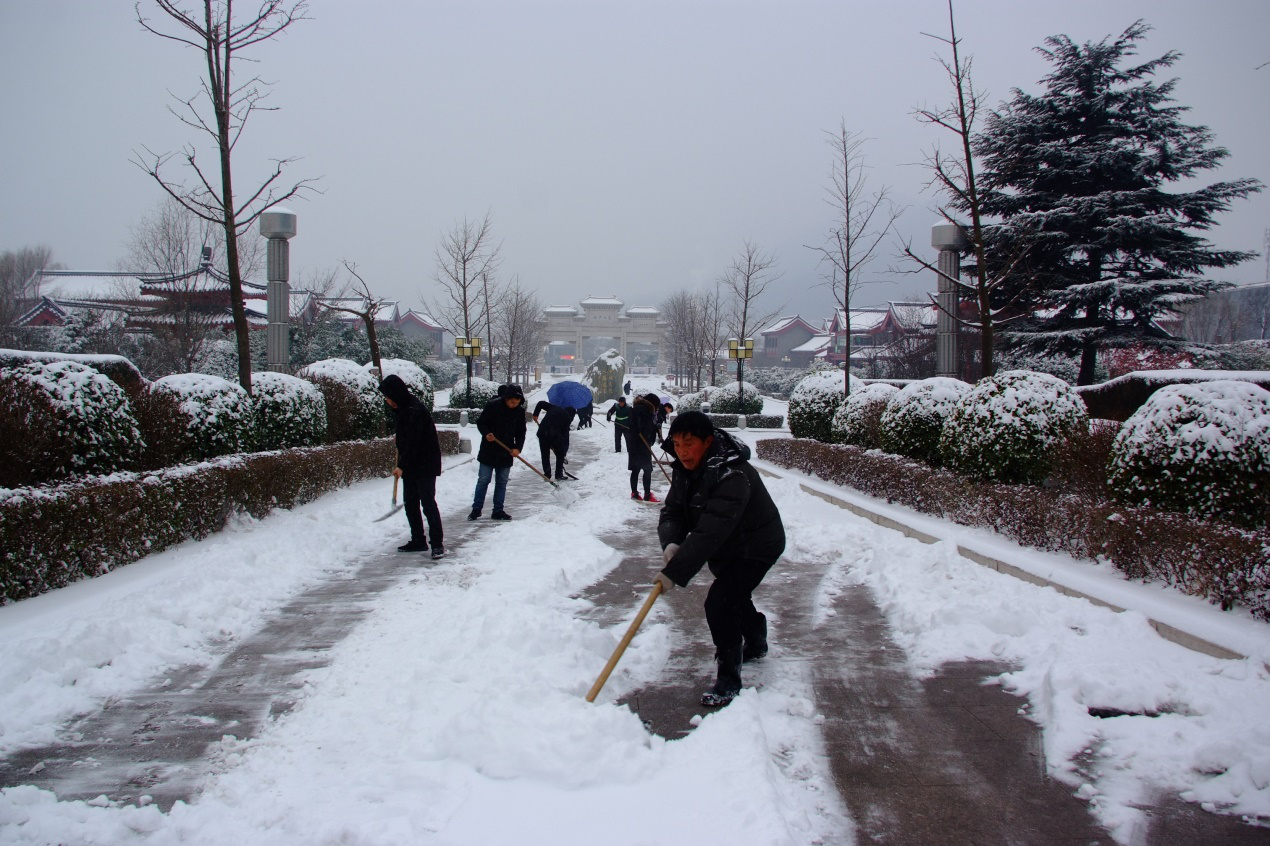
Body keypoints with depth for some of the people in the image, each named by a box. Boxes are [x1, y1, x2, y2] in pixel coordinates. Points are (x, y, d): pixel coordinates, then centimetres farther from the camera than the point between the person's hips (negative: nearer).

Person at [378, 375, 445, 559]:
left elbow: (414, 442, -26)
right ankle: (418, 541, 19)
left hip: (425, 464, -10)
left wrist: (402, 466, -27)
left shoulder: (415, 410, -21)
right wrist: (401, 464, 20)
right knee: (410, 503, 11)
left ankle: (438, 542, -6)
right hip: (410, 464, 10)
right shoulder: (401, 409, 10)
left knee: (428, 502, -10)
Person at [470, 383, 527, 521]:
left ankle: (498, 511, 15)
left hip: (506, 453, 4)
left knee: (502, 482, 8)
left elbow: (521, 432, 6)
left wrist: (518, 448, -9)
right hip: (488, 451, -4)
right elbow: (480, 422, -6)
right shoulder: (493, 405, -12)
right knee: (483, 480, 1)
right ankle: (476, 509, 10)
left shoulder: (520, 412, 0)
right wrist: (486, 433, -25)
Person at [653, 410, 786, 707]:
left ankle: (729, 679, -6)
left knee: (719, 603, -21)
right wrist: (671, 542, -30)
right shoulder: (686, 470, -8)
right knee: (735, 597, 27)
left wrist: (675, 572, -43)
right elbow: (672, 510, -8)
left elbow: (710, 532, -42)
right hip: (727, 548, 9)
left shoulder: (732, 476, -36)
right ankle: (756, 644, 56)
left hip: (756, 547, -9)